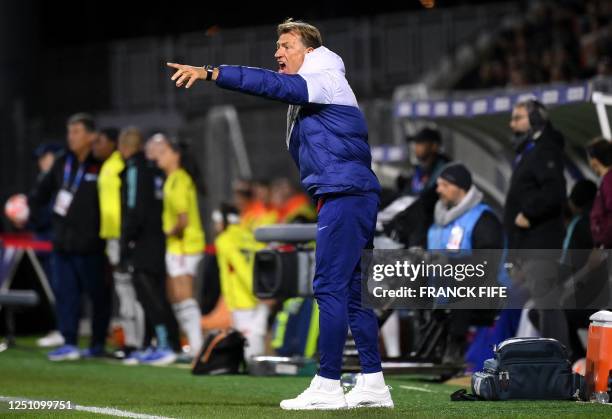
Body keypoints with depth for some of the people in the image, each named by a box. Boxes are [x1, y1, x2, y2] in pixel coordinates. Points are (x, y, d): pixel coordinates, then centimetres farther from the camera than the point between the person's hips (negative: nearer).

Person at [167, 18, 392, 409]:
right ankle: (373, 384, 13)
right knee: (348, 290, 11)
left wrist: (210, 73, -29)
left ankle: (328, 386, -13)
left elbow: (271, 84, -22)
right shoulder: (311, 91, 25)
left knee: (330, 287, -12)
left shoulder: (325, 79, -8)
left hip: (346, 195, -10)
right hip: (349, 197, 10)